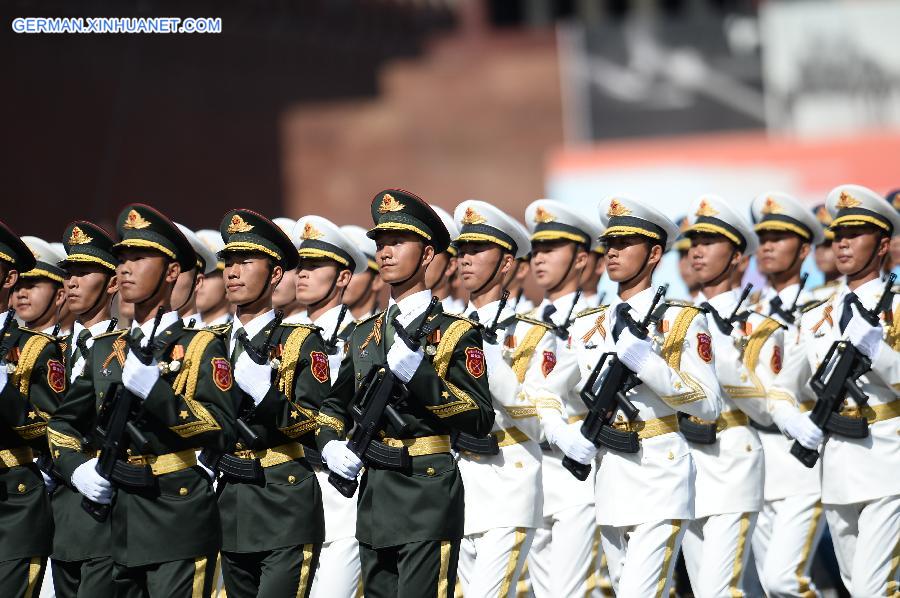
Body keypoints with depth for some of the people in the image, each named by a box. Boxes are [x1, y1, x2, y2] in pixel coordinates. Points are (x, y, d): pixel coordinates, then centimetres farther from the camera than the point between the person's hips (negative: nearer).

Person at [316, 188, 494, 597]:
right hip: (374, 498, 7)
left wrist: (420, 374, -20)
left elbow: (481, 419, -10)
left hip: (428, 494, -6)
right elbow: (335, 405, 27)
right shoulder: (365, 334, 16)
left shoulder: (455, 333, -2)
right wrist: (330, 445, 6)